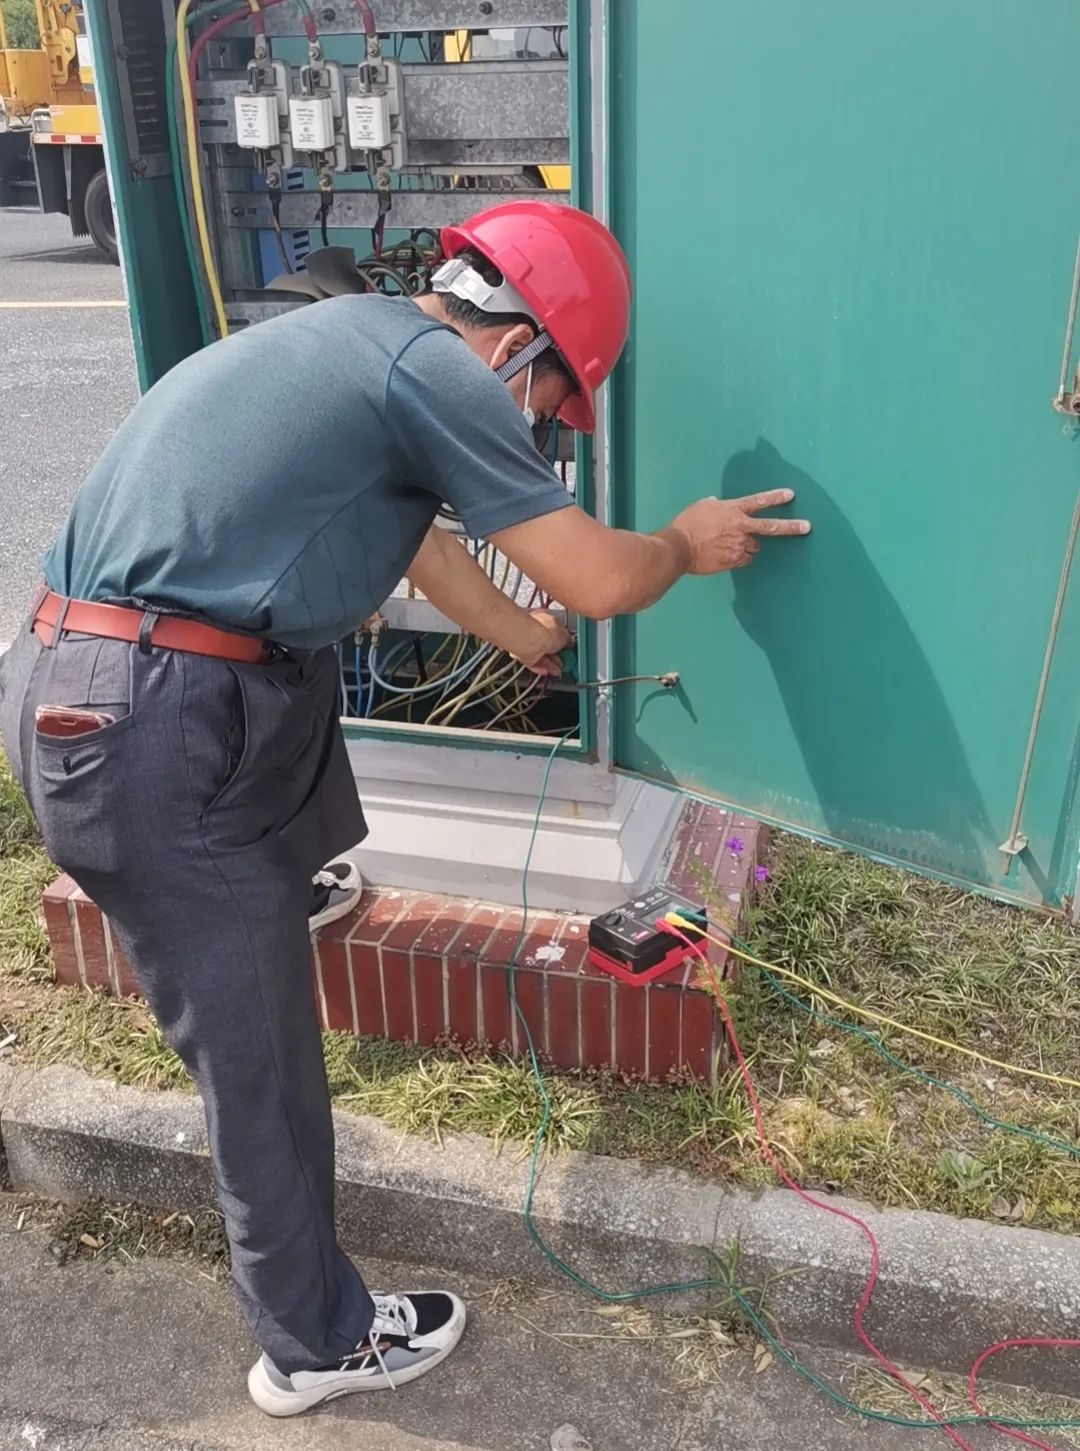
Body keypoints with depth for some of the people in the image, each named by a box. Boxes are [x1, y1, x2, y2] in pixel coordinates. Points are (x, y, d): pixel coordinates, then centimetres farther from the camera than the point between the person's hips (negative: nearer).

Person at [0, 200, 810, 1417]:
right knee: (257, 1051, 6)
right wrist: (685, 545, 14)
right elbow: (600, 581, -8)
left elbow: (412, 533, 33)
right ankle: (319, 1344, 27)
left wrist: (527, 639, 46)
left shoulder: (360, 341, 18)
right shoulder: (434, 368, -13)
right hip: (158, 723, -10)